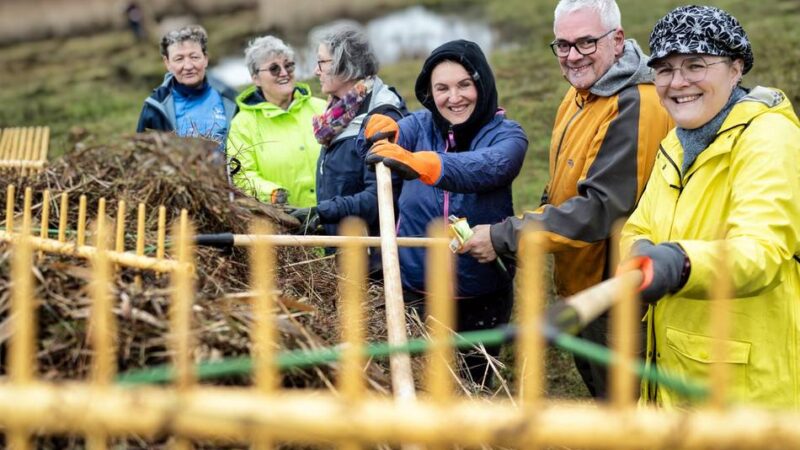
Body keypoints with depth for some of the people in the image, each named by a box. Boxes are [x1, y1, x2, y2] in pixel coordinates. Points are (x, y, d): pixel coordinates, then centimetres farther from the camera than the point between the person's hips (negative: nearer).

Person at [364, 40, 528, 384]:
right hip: (415, 289, 2)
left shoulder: (506, 134, -9)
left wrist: (418, 163, -48)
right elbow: (392, 139, -17)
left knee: (473, 384, 15)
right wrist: (382, 130, -42)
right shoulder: (420, 125, 2)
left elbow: (487, 167, -30)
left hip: (482, 295, -1)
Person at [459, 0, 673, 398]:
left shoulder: (635, 107, -26)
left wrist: (505, 237, -28)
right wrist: (539, 220, 0)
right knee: (591, 376, 26)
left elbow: (602, 206, -31)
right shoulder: (579, 96, 6)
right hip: (579, 282, 10)